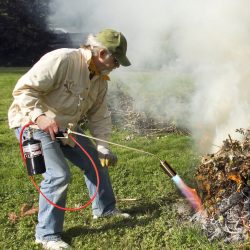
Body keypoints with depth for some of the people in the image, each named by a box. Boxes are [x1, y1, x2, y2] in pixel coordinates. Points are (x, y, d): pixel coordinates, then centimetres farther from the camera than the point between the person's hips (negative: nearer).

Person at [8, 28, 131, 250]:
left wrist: (103, 147, -3)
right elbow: (24, 89, -26)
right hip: (33, 124, -8)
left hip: (67, 126, 9)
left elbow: (99, 116, 5)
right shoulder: (61, 59, -26)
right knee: (59, 174, -20)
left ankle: (104, 208, 34)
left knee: (96, 161, 11)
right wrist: (40, 116, -39)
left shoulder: (100, 79, 1)